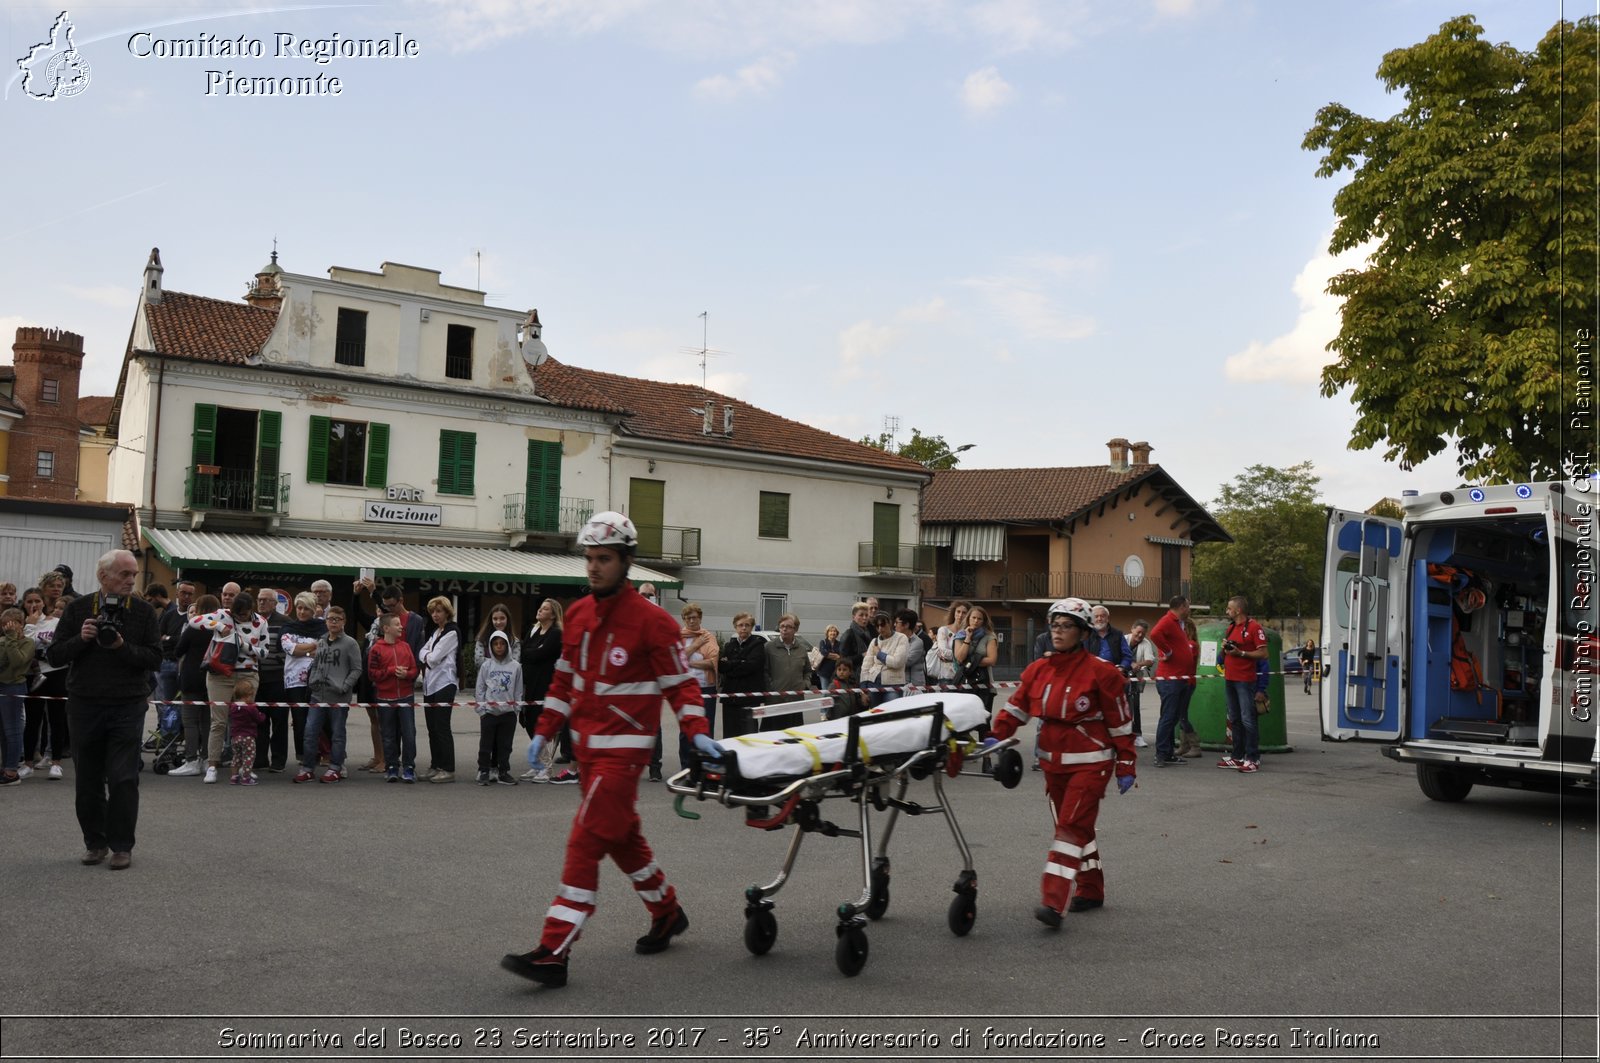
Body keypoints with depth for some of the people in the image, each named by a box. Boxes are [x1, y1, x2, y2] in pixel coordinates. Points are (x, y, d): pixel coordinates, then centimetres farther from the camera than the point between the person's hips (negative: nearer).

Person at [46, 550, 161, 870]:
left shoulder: (143, 611, 1)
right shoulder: (78, 609, 4)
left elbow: (155, 659, -4)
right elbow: (55, 655, 2)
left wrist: (123, 647, -19)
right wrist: (80, 639, -15)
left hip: (127, 708, -1)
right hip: (84, 705, 2)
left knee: (123, 779, -3)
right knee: (88, 780, 9)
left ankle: (121, 846, 6)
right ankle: (94, 842, 22)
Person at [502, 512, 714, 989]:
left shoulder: (652, 620, -14)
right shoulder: (578, 614, 7)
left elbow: (680, 682, -10)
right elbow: (564, 678, 15)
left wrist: (697, 732, -23)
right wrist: (544, 732, 12)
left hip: (623, 748, -8)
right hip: (587, 746, 8)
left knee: (585, 841, -10)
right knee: (622, 836, 19)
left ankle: (554, 953, -7)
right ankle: (667, 913, 38)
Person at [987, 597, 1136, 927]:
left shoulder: (1100, 672, -12)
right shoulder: (1038, 670, 4)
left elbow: (1120, 722, -7)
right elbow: (1016, 708, 4)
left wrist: (1125, 767, -6)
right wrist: (998, 736, -12)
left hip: (1090, 762, -6)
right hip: (1053, 762, 6)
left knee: (1071, 826, -13)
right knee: (1077, 828, 16)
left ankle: (1054, 902, -17)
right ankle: (1090, 891, 31)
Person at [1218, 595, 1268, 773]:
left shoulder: (1254, 627, -9)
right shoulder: (1231, 627, 17)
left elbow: (1263, 654, -14)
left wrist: (1240, 653, -17)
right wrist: (1225, 647, 4)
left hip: (1245, 680, -9)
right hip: (1229, 678, 9)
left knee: (1247, 720, -10)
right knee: (1234, 720, 12)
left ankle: (1253, 759, -6)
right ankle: (1237, 757, 18)